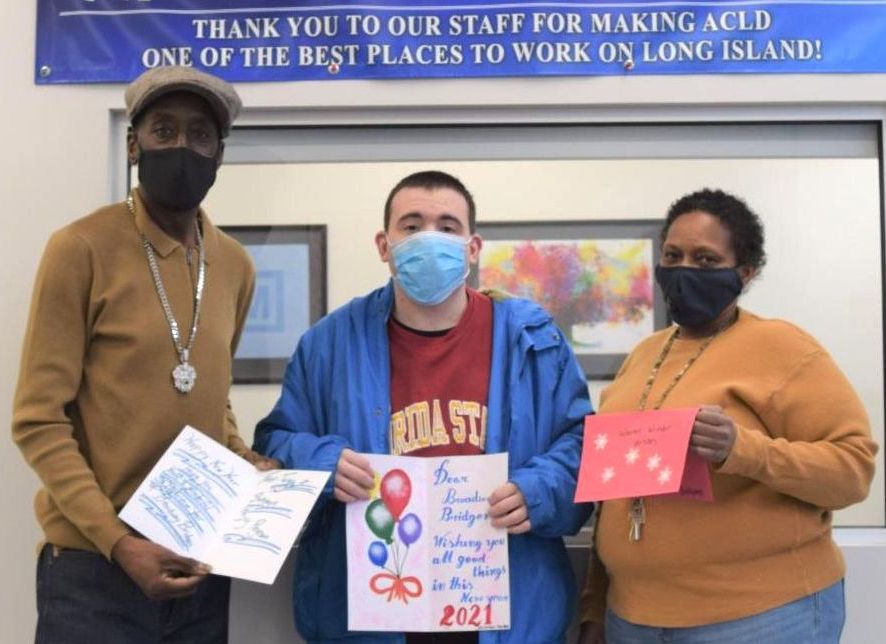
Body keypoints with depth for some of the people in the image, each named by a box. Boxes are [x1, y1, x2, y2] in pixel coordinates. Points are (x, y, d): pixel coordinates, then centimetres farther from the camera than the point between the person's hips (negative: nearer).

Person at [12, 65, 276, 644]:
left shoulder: (236, 265, 7)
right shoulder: (82, 249, -10)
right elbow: (39, 421, -11)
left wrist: (249, 466, 1)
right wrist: (118, 541, -18)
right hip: (95, 564, -5)